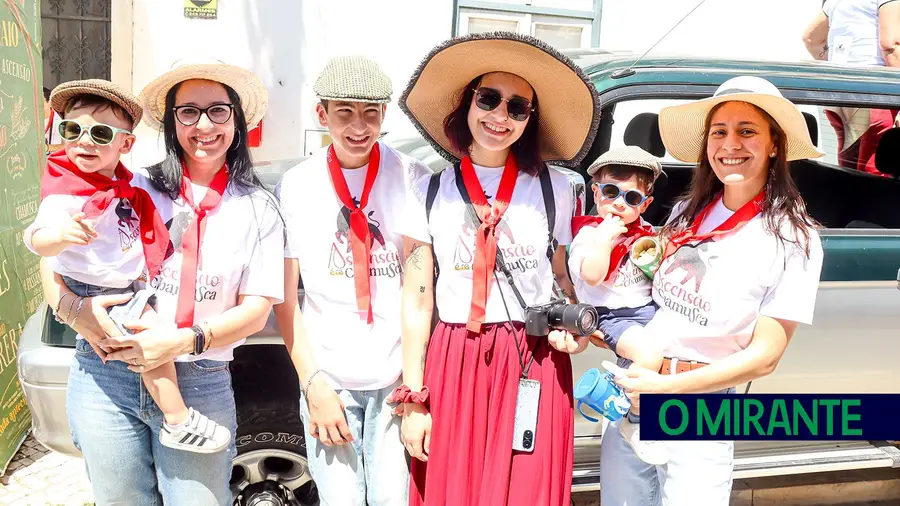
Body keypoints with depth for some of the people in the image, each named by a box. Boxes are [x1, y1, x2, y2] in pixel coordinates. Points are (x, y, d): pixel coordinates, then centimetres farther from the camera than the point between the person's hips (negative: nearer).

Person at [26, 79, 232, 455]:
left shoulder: (122, 182, 4)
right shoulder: (66, 192, -20)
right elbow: (38, 239, -35)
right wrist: (64, 233, -53)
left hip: (131, 286, 9)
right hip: (99, 296, -9)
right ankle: (178, 422, -16)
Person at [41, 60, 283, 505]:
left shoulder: (259, 209, 3)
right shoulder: (135, 188, 1)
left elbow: (256, 309, -2)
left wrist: (187, 340, -17)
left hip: (201, 384, 0)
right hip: (105, 378, 1)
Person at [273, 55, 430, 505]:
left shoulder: (412, 178, -3)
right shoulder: (296, 187, -1)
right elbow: (285, 299, 3)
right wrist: (313, 383, -4)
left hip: (397, 378, 0)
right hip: (329, 379, 1)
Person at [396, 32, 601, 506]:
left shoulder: (555, 188, 4)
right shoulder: (429, 193, 2)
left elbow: (564, 279, 13)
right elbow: (416, 300, 1)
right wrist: (413, 399, -2)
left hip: (535, 367, 0)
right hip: (452, 367, 0)